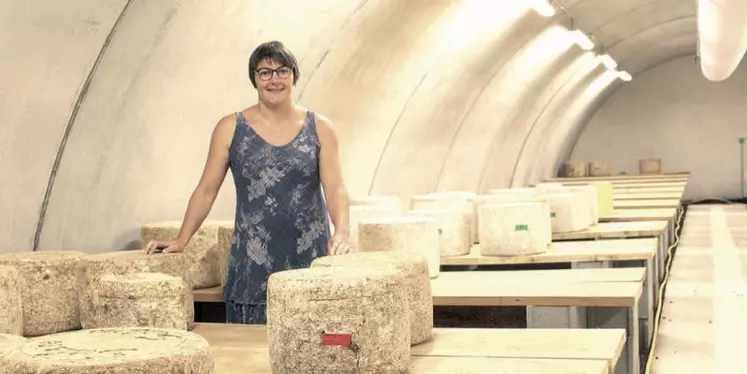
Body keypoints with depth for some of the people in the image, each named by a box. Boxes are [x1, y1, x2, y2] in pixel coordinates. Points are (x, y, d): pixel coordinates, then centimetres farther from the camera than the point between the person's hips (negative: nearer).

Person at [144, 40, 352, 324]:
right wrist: (182, 240, -2)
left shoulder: (319, 128, 3)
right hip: (252, 264, 0)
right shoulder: (230, 128, 3)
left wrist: (342, 232, -19)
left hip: (310, 259, 0)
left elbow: (335, 189, -2)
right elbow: (207, 189, 6)